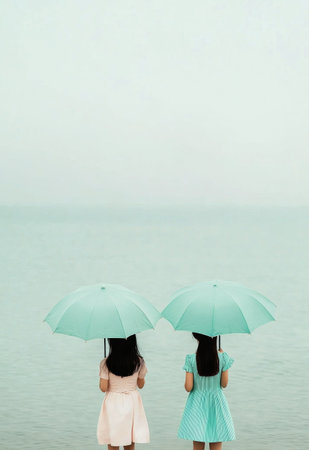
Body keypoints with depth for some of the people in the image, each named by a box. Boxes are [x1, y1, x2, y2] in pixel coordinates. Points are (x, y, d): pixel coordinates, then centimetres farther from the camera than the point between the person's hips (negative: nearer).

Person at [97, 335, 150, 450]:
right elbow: (141, 385, 6)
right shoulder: (139, 362, -6)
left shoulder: (106, 363, -13)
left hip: (113, 405, -2)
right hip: (132, 403, 2)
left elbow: (103, 388, -9)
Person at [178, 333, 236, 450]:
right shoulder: (223, 358, -10)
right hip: (217, 403, 0)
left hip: (197, 404, 0)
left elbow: (188, 387, -12)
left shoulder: (191, 359, -12)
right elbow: (224, 384, 0)